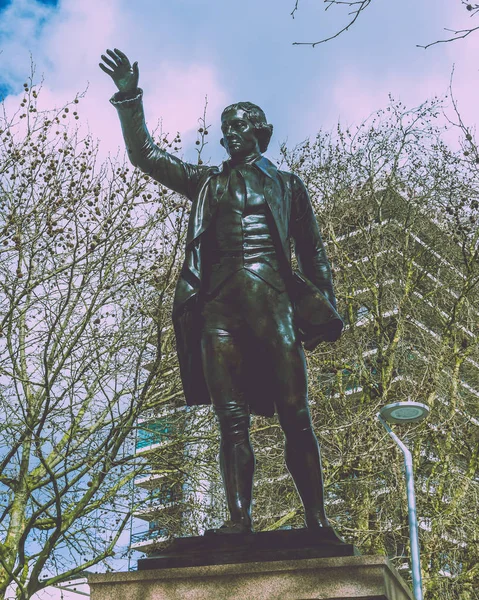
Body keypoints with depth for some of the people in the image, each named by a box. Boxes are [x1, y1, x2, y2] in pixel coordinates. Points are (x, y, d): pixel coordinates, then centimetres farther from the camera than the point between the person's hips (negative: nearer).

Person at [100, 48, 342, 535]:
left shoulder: (287, 185, 22)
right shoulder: (207, 182, 24)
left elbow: (312, 252, 18)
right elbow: (144, 155, 19)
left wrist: (325, 305, 7)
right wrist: (129, 98, 9)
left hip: (274, 300, -1)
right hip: (220, 302, 1)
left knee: (296, 418, -8)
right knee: (232, 419, -8)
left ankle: (317, 521, -7)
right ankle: (239, 519, -12)